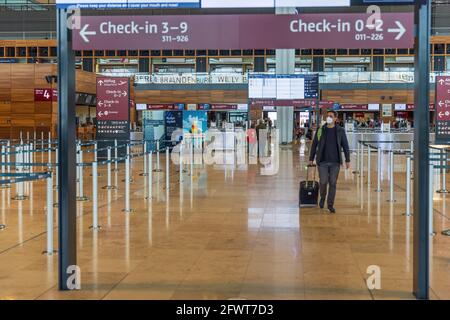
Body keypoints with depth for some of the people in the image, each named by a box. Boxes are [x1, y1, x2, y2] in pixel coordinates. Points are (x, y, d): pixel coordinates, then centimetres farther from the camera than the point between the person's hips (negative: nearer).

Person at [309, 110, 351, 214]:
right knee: (323, 182, -2)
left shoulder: (340, 131, 2)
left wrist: (347, 160, 2)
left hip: (335, 162, 0)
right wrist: (311, 159, 6)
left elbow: (345, 146, 5)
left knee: (333, 183, 2)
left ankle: (330, 204, 12)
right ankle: (322, 198, 27)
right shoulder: (320, 130, 2)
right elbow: (314, 145, 7)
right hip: (323, 161, 0)